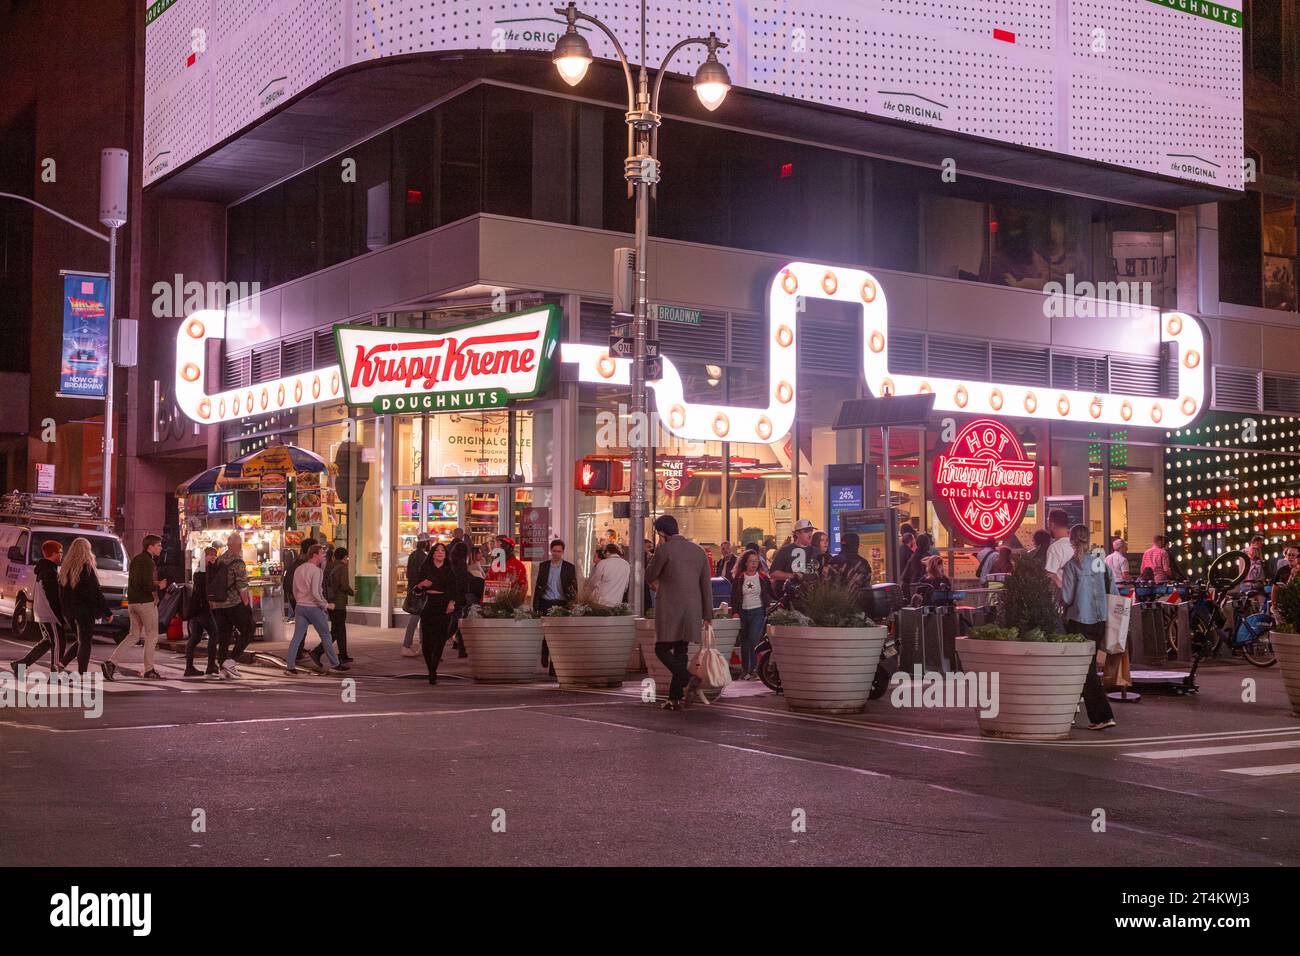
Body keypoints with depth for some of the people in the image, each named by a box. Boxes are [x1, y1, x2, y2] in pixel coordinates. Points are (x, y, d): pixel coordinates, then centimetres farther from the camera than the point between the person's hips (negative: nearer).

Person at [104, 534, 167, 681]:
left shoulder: (135, 559, 15)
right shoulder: (147, 561, -14)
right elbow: (148, 585, -23)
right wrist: (159, 586, -4)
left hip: (132, 602, 9)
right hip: (146, 602, -8)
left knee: (134, 635, 13)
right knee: (152, 636, 3)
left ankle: (111, 662, 0)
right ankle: (149, 670, 6)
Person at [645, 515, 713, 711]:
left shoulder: (664, 550, -9)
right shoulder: (698, 551, 10)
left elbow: (649, 577, 1)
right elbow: (706, 585, 11)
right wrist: (708, 614, 15)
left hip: (670, 609, -6)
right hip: (693, 611, 6)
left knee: (662, 650, 0)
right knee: (680, 653, 11)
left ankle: (688, 681, -21)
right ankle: (675, 699, 9)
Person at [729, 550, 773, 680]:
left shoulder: (763, 578, 3)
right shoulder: (738, 578, 4)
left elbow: (771, 594, 5)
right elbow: (734, 597, 5)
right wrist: (735, 612, -5)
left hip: (758, 612, -2)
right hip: (743, 612, 2)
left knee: (753, 640, -15)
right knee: (744, 642, 8)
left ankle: (754, 670, -11)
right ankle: (744, 670, 18)